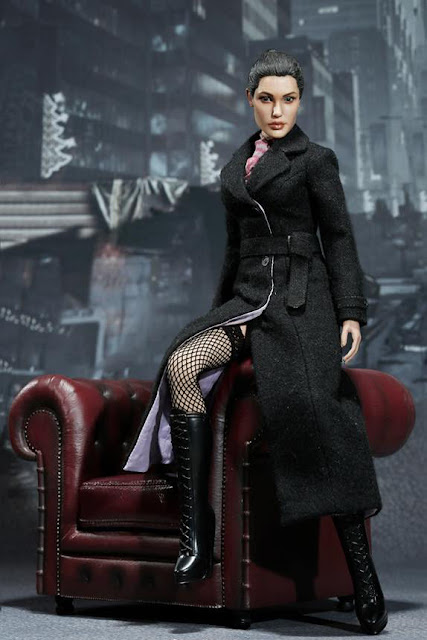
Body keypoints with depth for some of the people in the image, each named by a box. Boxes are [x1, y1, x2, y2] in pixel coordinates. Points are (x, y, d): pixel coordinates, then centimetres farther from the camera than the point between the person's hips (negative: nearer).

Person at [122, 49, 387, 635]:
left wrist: (351, 312, -11)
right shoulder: (235, 168, 21)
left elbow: (339, 238, 0)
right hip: (247, 296, 5)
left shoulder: (315, 159, 4)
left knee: (312, 413, -21)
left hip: (300, 299, -5)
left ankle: (363, 575, -17)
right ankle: (196, 534, -26)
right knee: (182, 363, -23)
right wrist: (220, 314, 25)